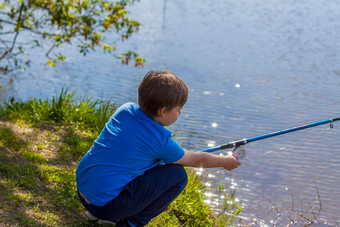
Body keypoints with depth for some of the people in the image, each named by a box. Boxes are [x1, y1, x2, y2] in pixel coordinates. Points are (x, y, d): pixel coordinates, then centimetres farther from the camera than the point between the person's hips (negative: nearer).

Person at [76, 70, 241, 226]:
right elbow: (197, 160, 4)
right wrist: (225, 162, 21)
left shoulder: (125, 110, 3)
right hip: (105, 203, -8)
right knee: (177, 175, -4)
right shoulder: (161, 141, -13)